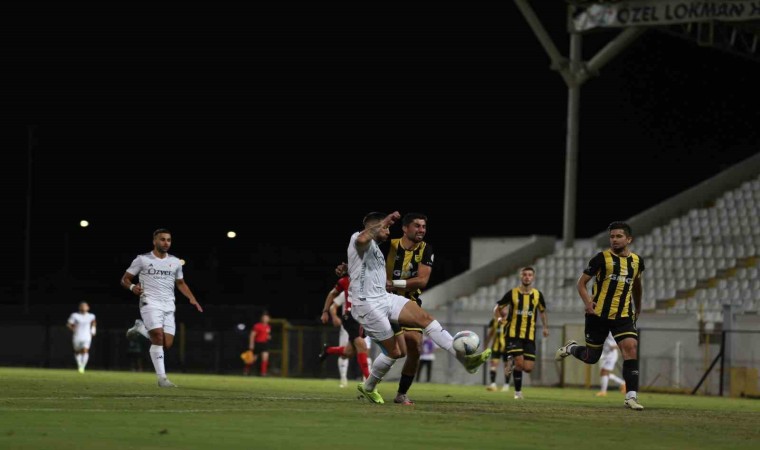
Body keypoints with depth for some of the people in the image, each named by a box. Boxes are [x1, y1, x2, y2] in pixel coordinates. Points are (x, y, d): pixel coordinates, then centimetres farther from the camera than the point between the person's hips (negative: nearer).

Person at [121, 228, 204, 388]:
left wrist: (192, 298, 11)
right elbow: (125, 279, 7)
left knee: (167, 344, -5)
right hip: (150, 303, -4)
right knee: (158, 337, -21)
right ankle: (161, 378, -14)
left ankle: (140, 328, 23)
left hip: (168, 307, 4)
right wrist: (132, 287, -16)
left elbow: (180, 283, 27)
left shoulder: (175, 262, 13)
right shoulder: (142, 259, 2)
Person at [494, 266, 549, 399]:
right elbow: (497, 308, 9)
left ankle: (513, 364, 29)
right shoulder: (512, 293, -2)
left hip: (530, 337, 3)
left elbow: (542, 311, 21)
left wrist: (545, 327, 14)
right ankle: (518, 392, 0)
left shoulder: (537, 294, 4)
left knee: (528, 368, -5)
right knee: (519, 362, -17)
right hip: (514, 334, -3)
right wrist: (498, 318, -6)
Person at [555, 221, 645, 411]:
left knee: (631, 348, -19)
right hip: (599, 315, -2)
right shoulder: (602, 258, -6)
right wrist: (587, 302, -18)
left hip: (623, 315, 3)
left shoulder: (637, 260, 7)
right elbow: (581, 282, -2)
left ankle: (631, 396, -18)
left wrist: (637, 309, 32)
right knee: (591, 357, 5)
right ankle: (570, 348, 41)